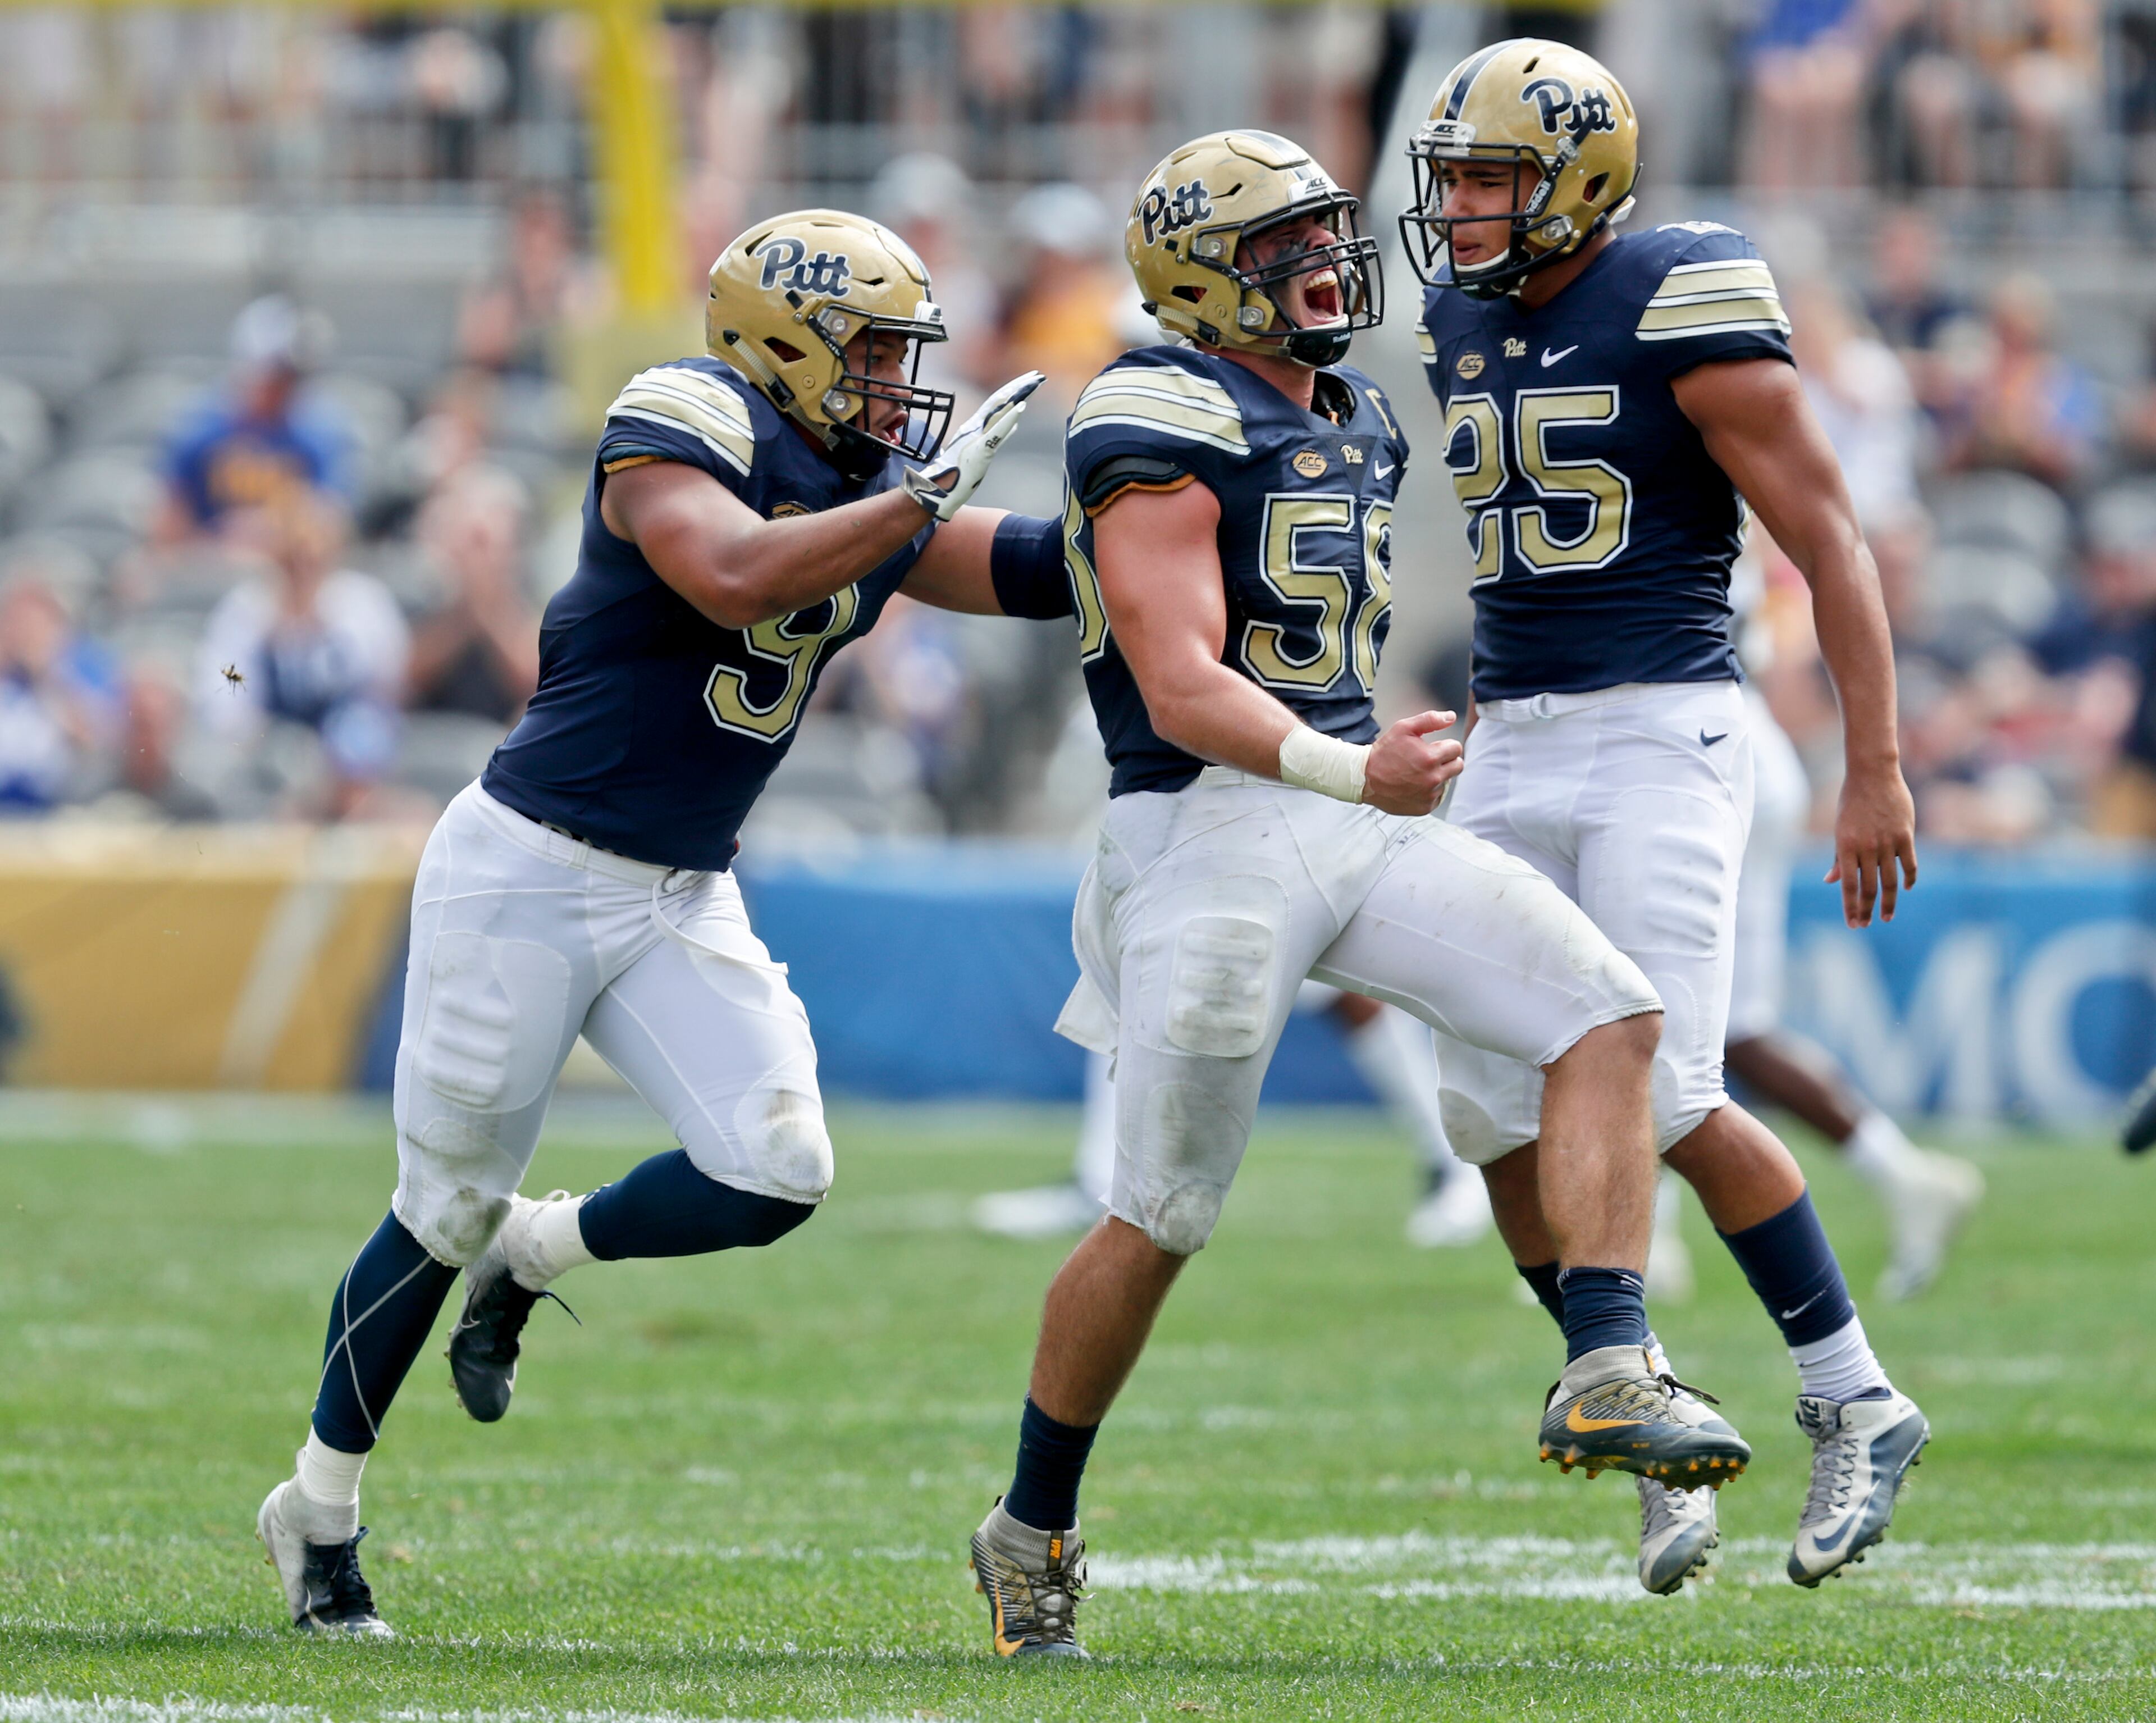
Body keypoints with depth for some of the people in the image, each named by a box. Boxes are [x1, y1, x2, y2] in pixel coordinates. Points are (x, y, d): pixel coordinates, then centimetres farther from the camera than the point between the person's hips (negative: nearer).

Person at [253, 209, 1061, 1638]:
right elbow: (736, 579, -34)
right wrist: (923, 494, -30)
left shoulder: (873, 492, 7)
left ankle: (533, 1257, 18)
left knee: (776, 1174, -11)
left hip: (682, 899, 7)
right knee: (447, 1213, 3)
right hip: (530, 874, -7)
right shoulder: (686, 429, -17)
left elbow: (1034, 573, 8)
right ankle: (320, 1509, 23)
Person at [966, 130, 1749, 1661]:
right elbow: (1181, 686, -21)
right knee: (1159, 1222, -1)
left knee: (1610, 1019, -11)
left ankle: (1605, 1383, -17)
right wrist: (1350, 772, -35)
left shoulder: (1357, 427, 18)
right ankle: (1033, 1530, 17)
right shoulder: (1167, 428, -10)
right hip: (1210, 830, -8)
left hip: (1356, 818, 8)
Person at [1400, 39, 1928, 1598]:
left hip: (1662, 734, -7)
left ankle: (1857, 1406, 2)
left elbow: (1830, 542, -12)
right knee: (1504, 1118, 0)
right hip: (1511, 748, 7)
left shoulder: (1682, 310, -11)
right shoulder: (1465, 323, 11)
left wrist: (1874, 767, -16)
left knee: (1662, 1099, -15)